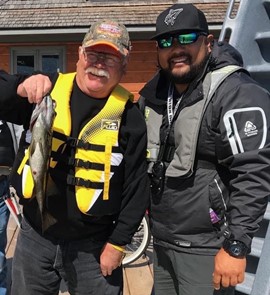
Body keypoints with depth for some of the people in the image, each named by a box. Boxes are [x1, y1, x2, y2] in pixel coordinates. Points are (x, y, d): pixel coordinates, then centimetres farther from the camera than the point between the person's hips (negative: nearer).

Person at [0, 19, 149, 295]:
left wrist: (118, 243, -6)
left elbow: (136, 188, -6)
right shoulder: (48, 90, -3)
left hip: (92, 245, -2)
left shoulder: (129, 117, -8)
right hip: (34, 236, 3)